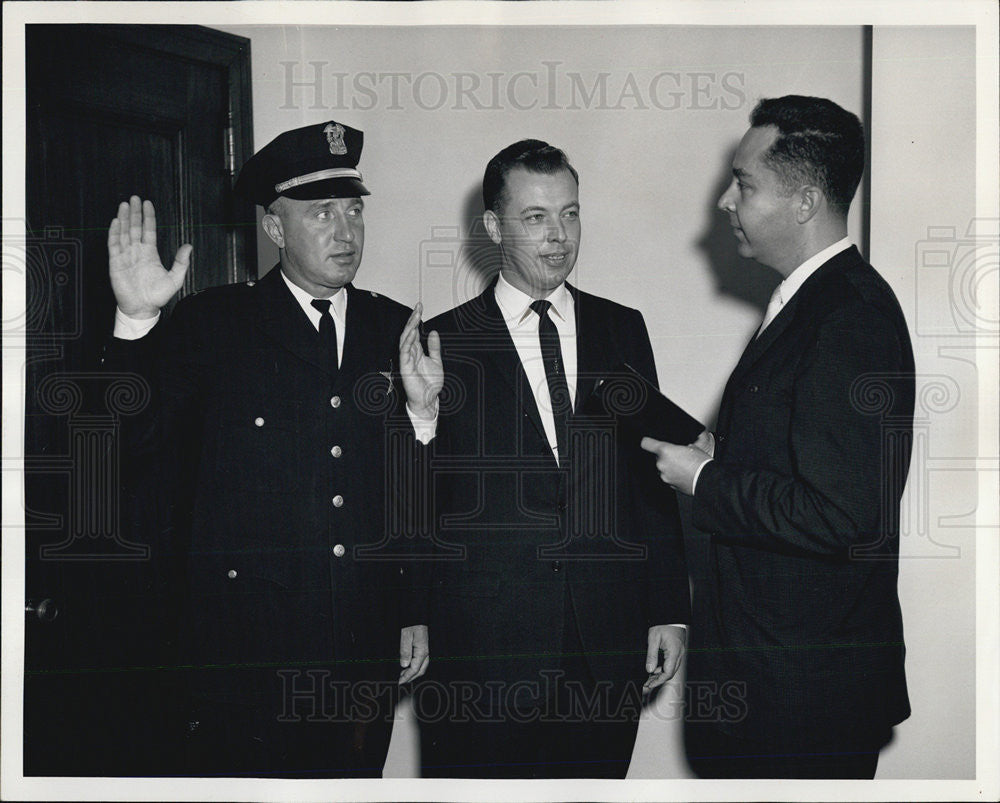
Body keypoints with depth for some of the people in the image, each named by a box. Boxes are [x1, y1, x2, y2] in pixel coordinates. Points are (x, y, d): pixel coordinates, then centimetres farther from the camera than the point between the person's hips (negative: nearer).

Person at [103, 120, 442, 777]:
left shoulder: (396, 330, 10)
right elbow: (134, 445, -5)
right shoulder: (212, 323, 2)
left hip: (367, 646, 3)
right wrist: (137, 322, -17)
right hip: (245, 644, -3)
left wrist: (418, 611, 10)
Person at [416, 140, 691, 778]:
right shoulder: (444, 343, -1)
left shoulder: (622, 330, 9)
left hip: (608, 645, 3)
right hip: (482, 648, -2)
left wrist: (669, 610, 7)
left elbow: (651, 476, 10)